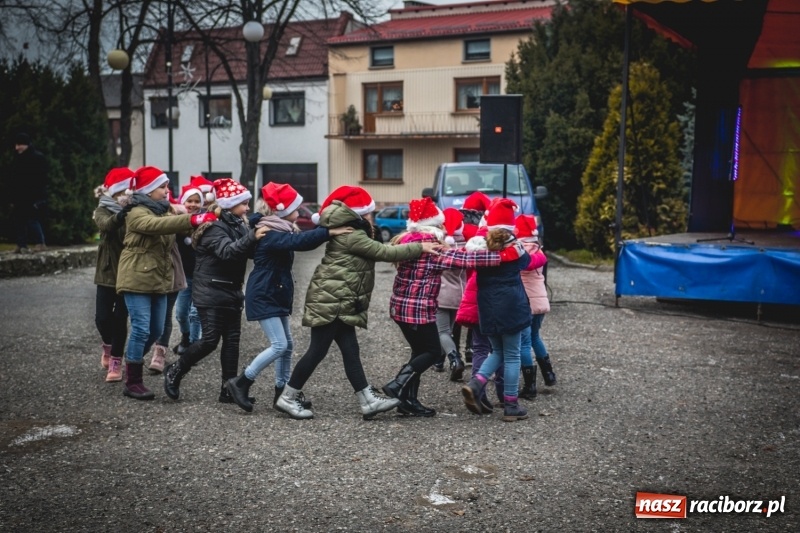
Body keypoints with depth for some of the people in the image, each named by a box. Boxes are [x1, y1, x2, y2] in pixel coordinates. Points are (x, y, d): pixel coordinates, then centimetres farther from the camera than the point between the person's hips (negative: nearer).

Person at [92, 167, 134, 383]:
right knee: (102, 317, 0)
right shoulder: (104, 210, -4)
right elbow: (105, 224, -27)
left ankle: (116, 362, 12)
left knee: (120, 318, 1)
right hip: (108, 271, 0)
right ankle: (108, 346, 32)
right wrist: (119, 216, -46)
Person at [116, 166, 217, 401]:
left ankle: (133, 365, 31)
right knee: (141, 329, -9)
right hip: (137, 280, -8)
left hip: (159, 280, 8)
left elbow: (176, 227, 6)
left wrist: (201, 223, -14)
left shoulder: (163, 210, 17)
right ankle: (132, 382, 0)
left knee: (156, 330, 11)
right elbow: (156, 225, -32)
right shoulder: (137, 213, -12)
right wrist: (193, 220, -42)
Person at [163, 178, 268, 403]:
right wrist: (252, 237, -41)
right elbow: (227, 251, -31)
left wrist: (258, 237, -13)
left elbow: (249, 251, 6)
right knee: (210, 340, -8)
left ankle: (229, 389, 9)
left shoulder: (238, 224, 11)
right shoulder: (214, 226, -15)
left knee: (232, 339, 4)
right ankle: (175, 371, 13)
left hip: (232, 291, 8)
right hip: (211, 292, -8)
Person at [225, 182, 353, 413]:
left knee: (287, 345, 11)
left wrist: (326, 231, -8)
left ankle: (282, 394, 19)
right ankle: (241, 383, -1)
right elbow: (298, 241, -36)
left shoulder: (280, 230, 12)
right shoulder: (270, 233, -20)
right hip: (263, 296, -10)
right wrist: (329, 232, -40)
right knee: (279, 345, -12)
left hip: (276, 295, 10)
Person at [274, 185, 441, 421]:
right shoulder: (352, 236, -15)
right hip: (329, 302, -10)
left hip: (338, 303, 10)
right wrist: (420, 247, -10)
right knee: (317, 351, -4)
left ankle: (368, 401, 7)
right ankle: (287, 398, 6)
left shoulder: (348, 233, 16)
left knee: (350, 352, 7)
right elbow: (385, 253, -15)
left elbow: (376, 250, 14)